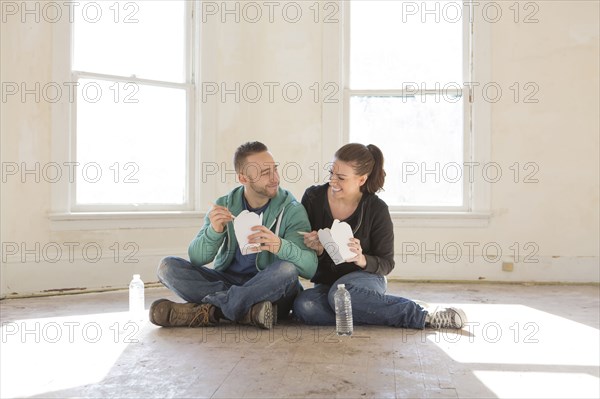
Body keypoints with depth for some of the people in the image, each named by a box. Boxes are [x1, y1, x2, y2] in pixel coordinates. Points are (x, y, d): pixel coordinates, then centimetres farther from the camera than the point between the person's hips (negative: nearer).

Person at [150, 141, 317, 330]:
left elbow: (310, 267, -18)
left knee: (287, 269, -34)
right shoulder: (224, 206, 2)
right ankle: (249, 311, -27)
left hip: (269, 290, -3)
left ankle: (208, 310, -25)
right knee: (168, 266, -15)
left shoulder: (291, 210, -7)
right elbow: (196, 259, -5)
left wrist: (280, 246, -38)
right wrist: (214, 232, -26)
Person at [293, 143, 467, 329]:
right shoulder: (313, 197, -5)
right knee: (303, 305, -32)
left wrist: (361, 260, -26)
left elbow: (386, 263, -5)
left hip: (365, 279, -3)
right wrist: (316, 249, -21)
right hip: (325, 283, 4)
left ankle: (424, 316, -24)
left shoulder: (376, 209, -12)